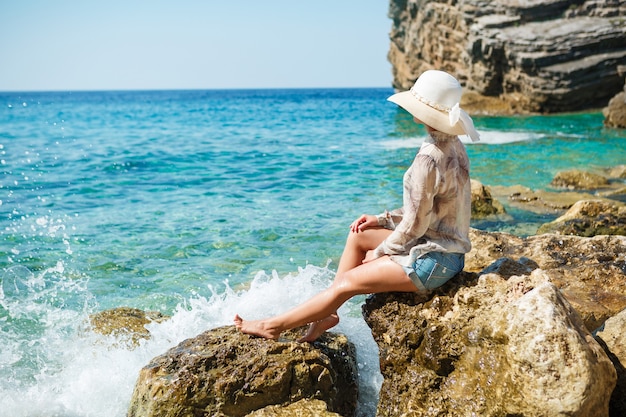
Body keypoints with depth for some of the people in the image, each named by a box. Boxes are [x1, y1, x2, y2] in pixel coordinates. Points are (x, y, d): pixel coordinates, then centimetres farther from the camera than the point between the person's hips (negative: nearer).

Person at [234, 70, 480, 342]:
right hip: (449, 249, 10)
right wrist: (383, 219, 8)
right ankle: (329, 312, 16)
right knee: (358, 235, 15)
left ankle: (275, 325, 9)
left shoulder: (428, 159, -25)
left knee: (348, 282, -4)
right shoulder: (452, 145, 5)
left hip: (432, 260, -10)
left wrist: (379, 253, -5)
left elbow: (414, 225, -21)